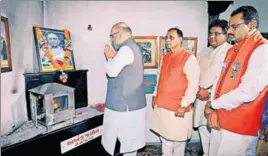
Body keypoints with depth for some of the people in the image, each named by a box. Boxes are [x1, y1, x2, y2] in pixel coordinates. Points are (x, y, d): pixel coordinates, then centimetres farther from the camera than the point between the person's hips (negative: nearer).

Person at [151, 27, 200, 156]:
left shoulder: (189, 58, -12)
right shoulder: (165, 57, 10)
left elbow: (193, 84, -17)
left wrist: (183, 105, -18)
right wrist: (156, 96, 14)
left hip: (177, 108, -7)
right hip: (161, 105, 7)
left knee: (177, 140, 11)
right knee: (164, 137, 20)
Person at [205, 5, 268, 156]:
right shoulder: (233, 50, 12)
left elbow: (247, 92, -24)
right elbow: (222, 83, 9)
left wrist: (212, 104, -12)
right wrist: (214, 110, -4)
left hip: (239, 125, -7)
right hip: (220, 120, 7)